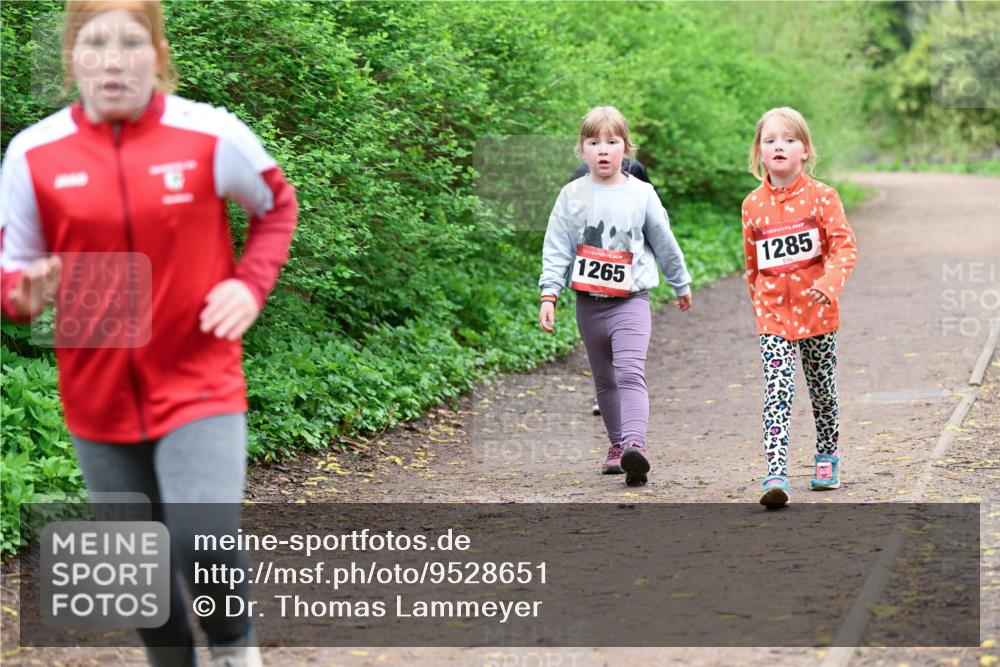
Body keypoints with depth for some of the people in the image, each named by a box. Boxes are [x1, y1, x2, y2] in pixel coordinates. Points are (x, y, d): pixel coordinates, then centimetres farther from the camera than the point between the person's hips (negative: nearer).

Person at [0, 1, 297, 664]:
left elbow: (277, 205, 11)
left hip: (198, 382, -2)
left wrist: (251, 284, -4)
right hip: (100, 393, 2)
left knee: (204, 547, -19)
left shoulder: (213, 135, -8)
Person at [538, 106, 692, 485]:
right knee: (604, 380, 13)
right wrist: (549, 294, -10)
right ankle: (617, 444, 26)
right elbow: (556, 248, 0)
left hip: (630, 300, -3)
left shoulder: (641, 194, 0)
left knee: (630, 373, -19)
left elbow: (664, 243, 11)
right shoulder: (572, 195, 1)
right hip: (588, 303, 3)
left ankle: (634, 445, -31)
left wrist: (681, 286, 20)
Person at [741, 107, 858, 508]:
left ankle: (827, 458, 37)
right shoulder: (753, 205, 2)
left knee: (823, 391, 14)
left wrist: (830, 282, -27)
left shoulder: (821, 197, -5)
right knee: (777, 395, -12)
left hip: (816, 311, 0)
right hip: (774, 314, 0)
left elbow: (845, 247, -10)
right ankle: (776, 475, -20)